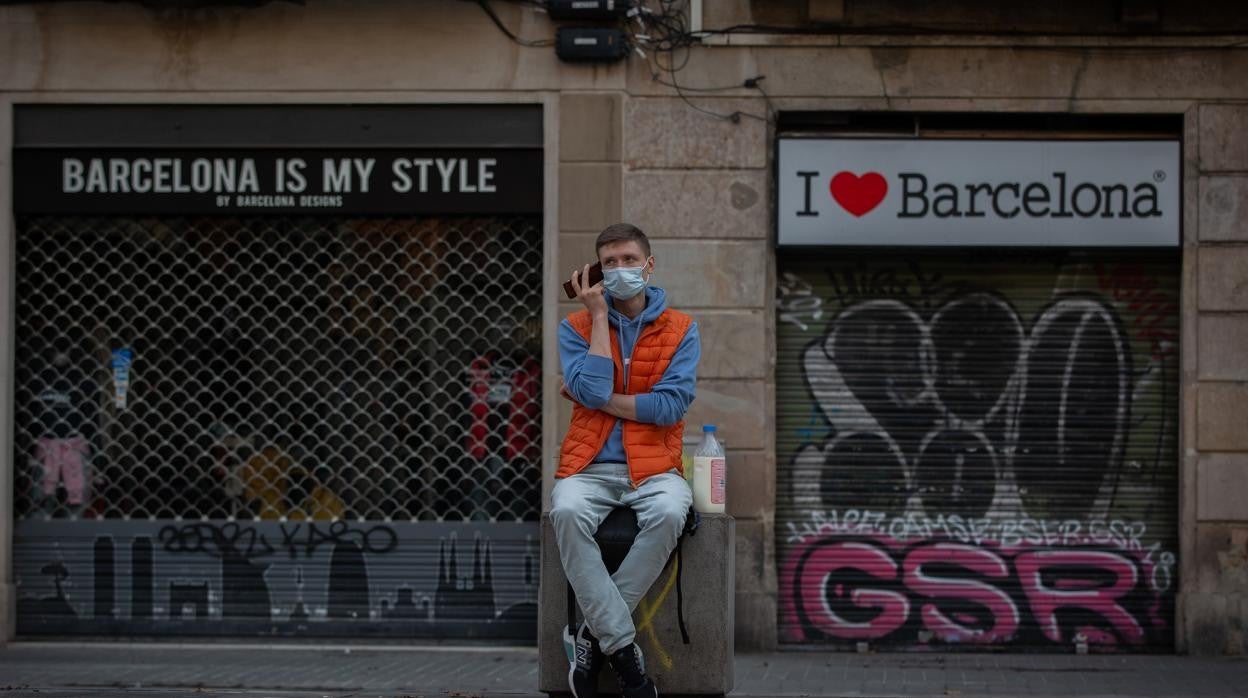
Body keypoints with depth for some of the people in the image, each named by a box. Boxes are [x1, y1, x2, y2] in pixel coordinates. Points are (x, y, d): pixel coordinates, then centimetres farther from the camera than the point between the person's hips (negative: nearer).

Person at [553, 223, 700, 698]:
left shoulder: (680, 330, 6)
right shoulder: (576, 326, 7)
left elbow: (671, 406, -7)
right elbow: (593, 390, -11)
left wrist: (597, 399, -7)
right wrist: (599, 315, -7)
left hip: (654, 467, 0)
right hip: (589, 466, 0)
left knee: (669, 512, -35)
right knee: (567, 512, -35)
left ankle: (595, 634, -22)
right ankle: (622, 647, -29)